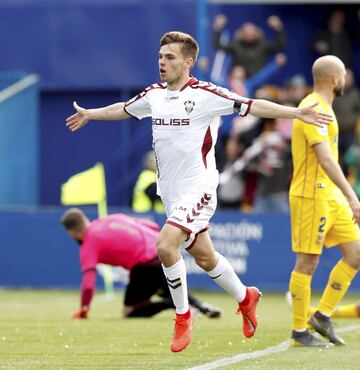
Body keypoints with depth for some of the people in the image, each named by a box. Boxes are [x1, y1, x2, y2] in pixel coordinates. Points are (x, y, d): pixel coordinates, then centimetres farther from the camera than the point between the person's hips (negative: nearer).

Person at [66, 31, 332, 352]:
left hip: (198, 190, -7)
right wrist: (89, 114, 38)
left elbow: (251, 106, -14)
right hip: (170, 192, 7)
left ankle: (183, 316, -6)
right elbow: (123, 109, 25)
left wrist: (295, 113, -23)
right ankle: (245, 298, 39)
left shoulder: (206, 94, -12)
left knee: (165, 245, -23)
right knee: (204, 257, 16)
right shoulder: (154, 95, 6)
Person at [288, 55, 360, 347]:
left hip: (331, 197, 10)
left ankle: (322, 315, 10)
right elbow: (325, 158, -26)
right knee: (307, 263, -4)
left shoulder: (322, 107, 16)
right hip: (311, 195, -10)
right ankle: (299, 331, 4)